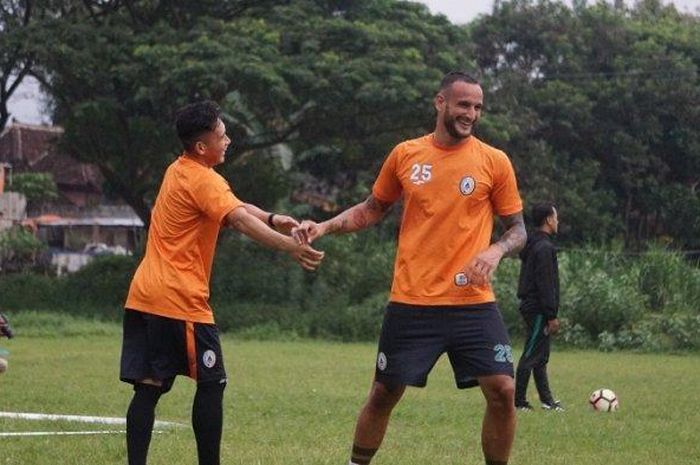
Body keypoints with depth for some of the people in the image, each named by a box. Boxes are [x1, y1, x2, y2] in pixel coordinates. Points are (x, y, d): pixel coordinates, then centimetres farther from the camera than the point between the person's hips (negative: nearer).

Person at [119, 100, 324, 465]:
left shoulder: (179, 171, 17)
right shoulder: (205, 181, -11)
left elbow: (233, 205, 17)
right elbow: (240, 220, -26)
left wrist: (272, 219, -1)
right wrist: (291, 247, -37)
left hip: (143, 297, 8)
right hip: (180, 299, -8)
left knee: (149, 387, 3)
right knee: (211, 384, 1)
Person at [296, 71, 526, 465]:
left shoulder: (494, 162, 0)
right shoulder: (406, 155, 4)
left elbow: (518, 230, 6)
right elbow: (373, 209, 18)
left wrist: (496, 251, -15)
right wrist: (325, 226, 5)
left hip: (473, 303, -1)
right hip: (411, 302, 1)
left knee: (502, 391, -11)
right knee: (384, 394, 7)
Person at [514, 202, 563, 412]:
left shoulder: (532, 245, 17)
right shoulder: (544, 247, -15)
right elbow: (545, 285, -20)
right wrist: (552, 316, -19)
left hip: (530, 306, 11)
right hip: (539, 309, -11)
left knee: (541, 355, 12)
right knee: (532, 355, -8)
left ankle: (546, 399, 16)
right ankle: (519, 401, -7)